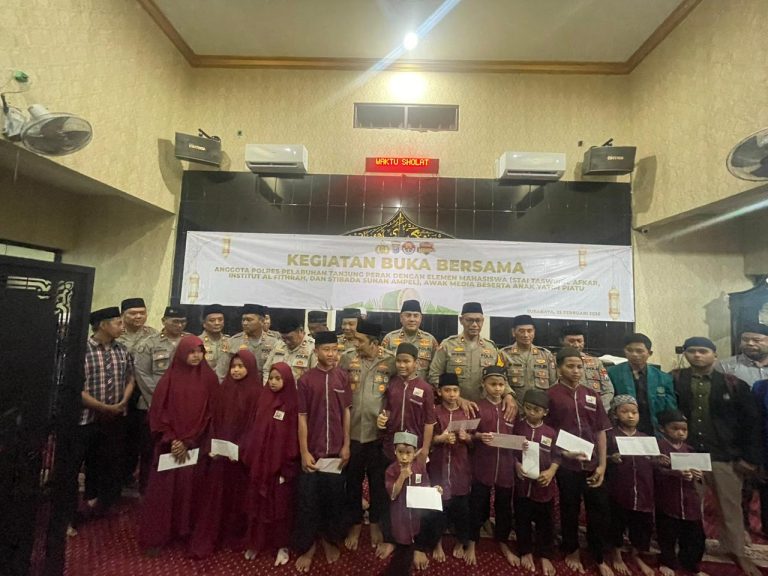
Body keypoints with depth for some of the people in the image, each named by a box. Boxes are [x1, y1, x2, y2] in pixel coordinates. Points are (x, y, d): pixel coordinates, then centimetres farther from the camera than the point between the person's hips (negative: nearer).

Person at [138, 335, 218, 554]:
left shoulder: (209, 378, -4)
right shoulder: (169, 378, -4)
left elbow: (211, 414, -4)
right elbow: (158, 412, -3)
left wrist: (189, 442, -8)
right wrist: (172, 440, -10)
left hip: (198, 446, 0)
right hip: (170, 445, 0)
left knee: (192, 488, 8)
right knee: (164, 488, 5)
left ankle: (188, 532, 25)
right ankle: (156, 536, 22)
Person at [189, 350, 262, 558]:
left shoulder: (256, 393, -10)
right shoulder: (222, 389, 3)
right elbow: (213, 419, 4)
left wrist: (240, 449, -17)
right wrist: (211, 446, -6)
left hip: (241, 453, -3)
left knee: (237, 495, 11)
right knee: (213, 495, 7)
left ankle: (233, 536, 29)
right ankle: (205, 541, 21)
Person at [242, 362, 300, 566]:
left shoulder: (293, 403, -13)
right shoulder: (263, 400, 1)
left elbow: (294, 436, -12)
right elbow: (254, 430, 7)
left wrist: (288, 468, -12)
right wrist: (248, 455, 3)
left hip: (281, 463, -4)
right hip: (259, 461, 4)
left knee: (281, 505, 9)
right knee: (258, 504, 16)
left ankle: (282, 546, 27)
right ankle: (256, 542, 35)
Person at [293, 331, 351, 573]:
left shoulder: (342, 376, -2)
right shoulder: (306, 379, -9)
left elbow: (346, 412, 4)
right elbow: (302, 417, -6)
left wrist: (346, 445, 2)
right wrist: (304, 451, -7)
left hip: (336, 450, 2)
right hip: (312, 451, -2)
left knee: (334, 498, 15)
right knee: (308, 500, 8)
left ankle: (330, 539, 37)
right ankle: (307, 546, 30)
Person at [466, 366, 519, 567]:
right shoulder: (477, 407, -6)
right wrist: (480, 436, -23)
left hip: (505, 465, 3)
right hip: (483, 465, -2)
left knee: (504, 507, 16)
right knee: (477, 506, 9)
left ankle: (503, 545, 38)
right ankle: (472, 545, 29)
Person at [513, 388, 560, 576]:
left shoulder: (550, 433, -4)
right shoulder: (517, 427, -6)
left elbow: (557, 456, 0)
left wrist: (551, 472, -16)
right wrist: (516, 465, -15)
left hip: (544, 486, 0)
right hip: (522, 484, 0)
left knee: (545, 523, 14)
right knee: (522, 521, 14)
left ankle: (545, 556, 34)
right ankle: (525, 552, 35)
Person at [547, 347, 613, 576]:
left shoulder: (592, 395, 4)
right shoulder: (550, 395, -9)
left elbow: (601, 431, 6)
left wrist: (602, 465, 1)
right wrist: (563, 452, -17)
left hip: (593, 464, 4)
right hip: (566, 465, -3)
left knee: (600, 511, 11)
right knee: (570, 511, 13)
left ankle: (599, 558, 34)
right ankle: (572, 552, 36)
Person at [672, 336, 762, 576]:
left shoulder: (733, 384, -2)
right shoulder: (674, 380, -6)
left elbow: (752, 421, 2)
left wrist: (750, 457, -1)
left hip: (724, 455, 1)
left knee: (730, 505, 16)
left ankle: (737, 552, 37)